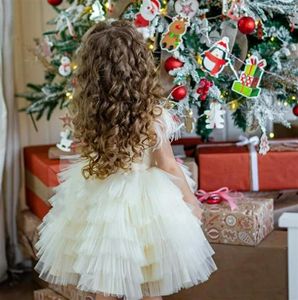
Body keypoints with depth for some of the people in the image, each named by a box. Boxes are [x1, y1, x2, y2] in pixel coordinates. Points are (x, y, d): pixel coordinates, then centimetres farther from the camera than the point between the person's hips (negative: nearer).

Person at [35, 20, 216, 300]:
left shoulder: (87, 111, -12)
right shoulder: (152, 113, -19)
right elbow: (168, 167, -11)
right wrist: (190, 198, 5)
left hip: (98, 200, 3)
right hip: (144, 201, -3)